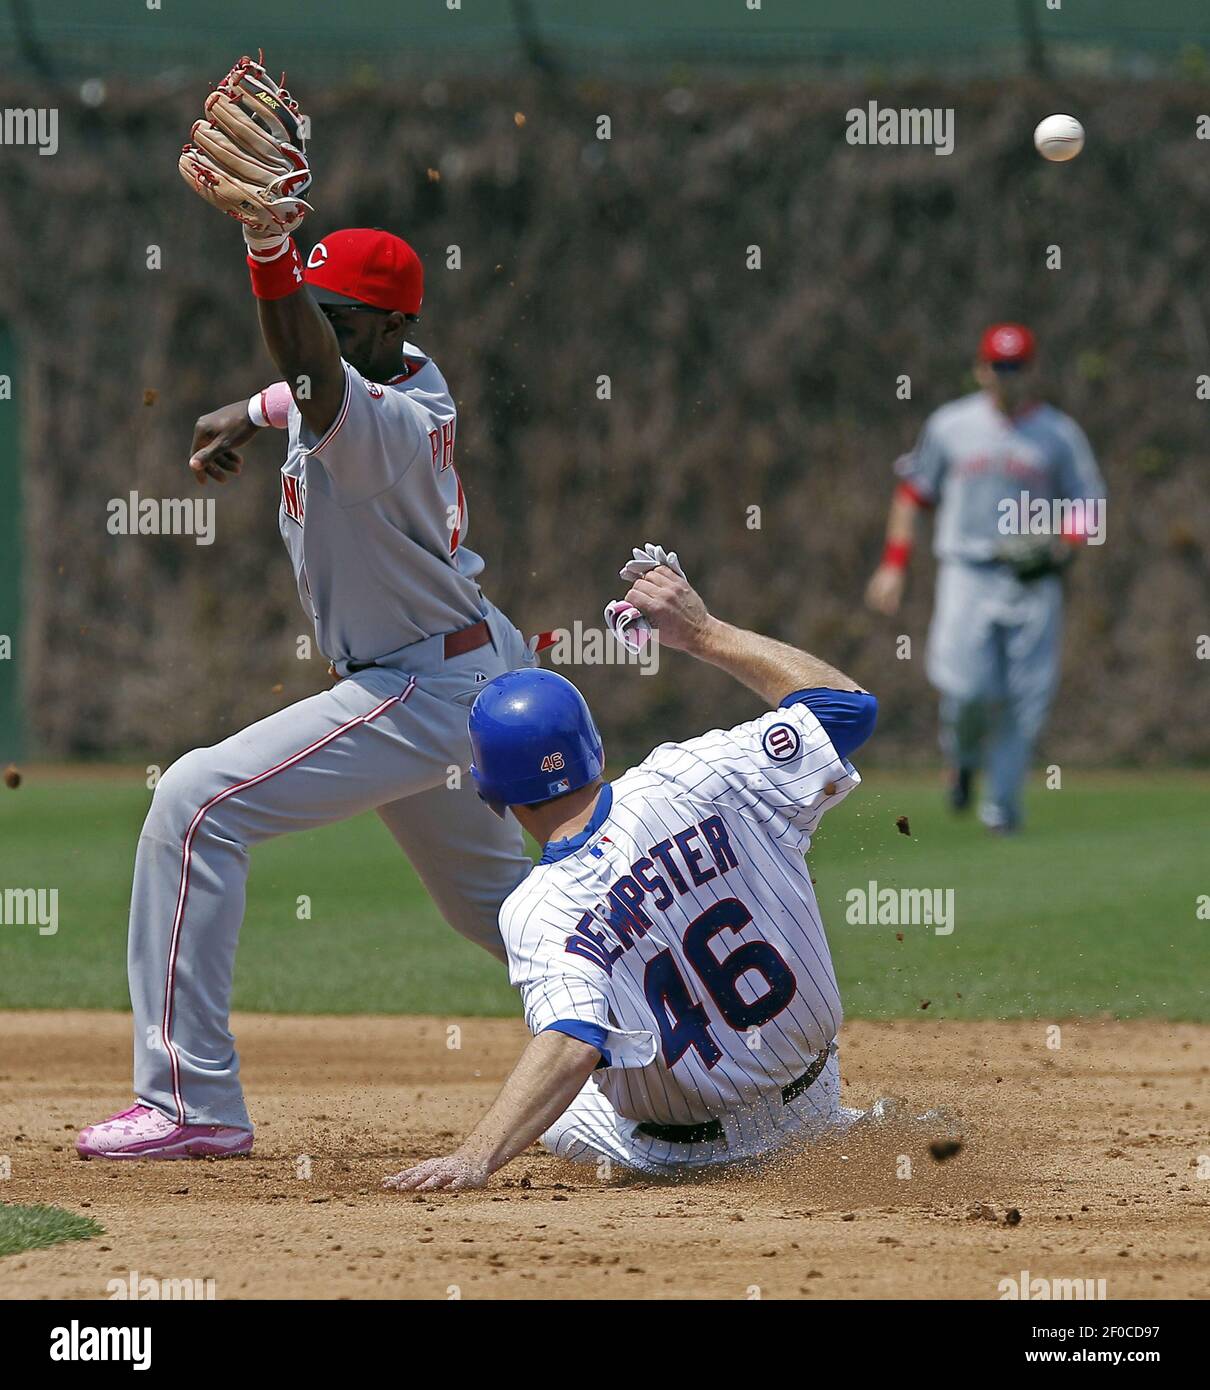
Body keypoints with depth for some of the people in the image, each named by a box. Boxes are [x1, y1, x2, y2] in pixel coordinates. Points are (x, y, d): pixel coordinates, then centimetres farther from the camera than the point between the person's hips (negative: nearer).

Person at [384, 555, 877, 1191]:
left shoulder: (538, 913, -27)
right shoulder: (688, 776, -19)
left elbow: (571, 1044, -43)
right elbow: (846, 702, -8)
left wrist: (475, 1158, -53)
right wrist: (703, 633, -2)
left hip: (694, 1147, -2)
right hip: (816, 1093, 2)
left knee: (560, 1115, 32)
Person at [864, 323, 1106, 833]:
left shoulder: (1060, 434, 6)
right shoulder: (949, 426, 7)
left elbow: (1091, 511, 9)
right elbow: (912, 493, 13)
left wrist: (1063, 540, -12)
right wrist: (893, 564, 6)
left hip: (1034, 583, 1)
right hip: (967, 574, -1)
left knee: (1026, 700, -4)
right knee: (968, 688, -17)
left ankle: (1002, 801, 8)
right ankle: (963, 756, 15)